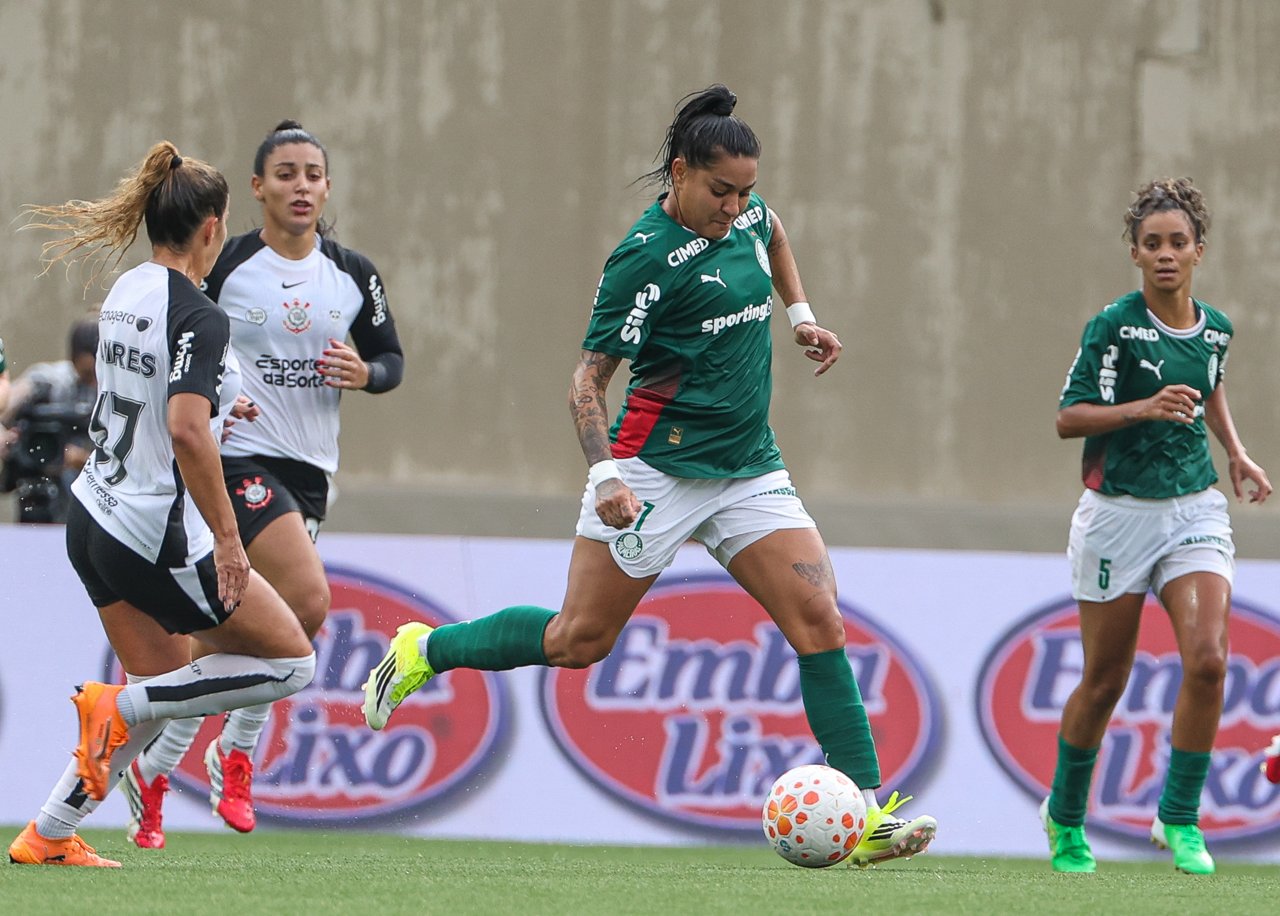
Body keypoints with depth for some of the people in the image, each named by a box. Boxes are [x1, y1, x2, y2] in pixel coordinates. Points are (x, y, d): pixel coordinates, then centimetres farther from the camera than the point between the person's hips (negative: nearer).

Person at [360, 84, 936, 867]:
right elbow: (590, 376, -16)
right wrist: (606, 474, -28)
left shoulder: (744, 210, 5)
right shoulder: (646, 259, -17)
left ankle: (866, 811, -12)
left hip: (749, 469, 6)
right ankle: (424, 650, 22)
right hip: (657, 467, -6)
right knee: (580, 640, -1)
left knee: (819, 619, -9)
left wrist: (801, 314, 21)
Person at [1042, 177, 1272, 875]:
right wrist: (1143, 407, -24)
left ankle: (1179, 818, -4)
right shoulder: (1114, 326, -10)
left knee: (1207, 659, -17)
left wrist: (1235, 451, 15)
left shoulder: (1215, 328, 5)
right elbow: (1069, 417, -12)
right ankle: (1065, 818, 28)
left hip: (1195, 508, 3)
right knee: (1104, 682, 5)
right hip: (1119, 510, -3)